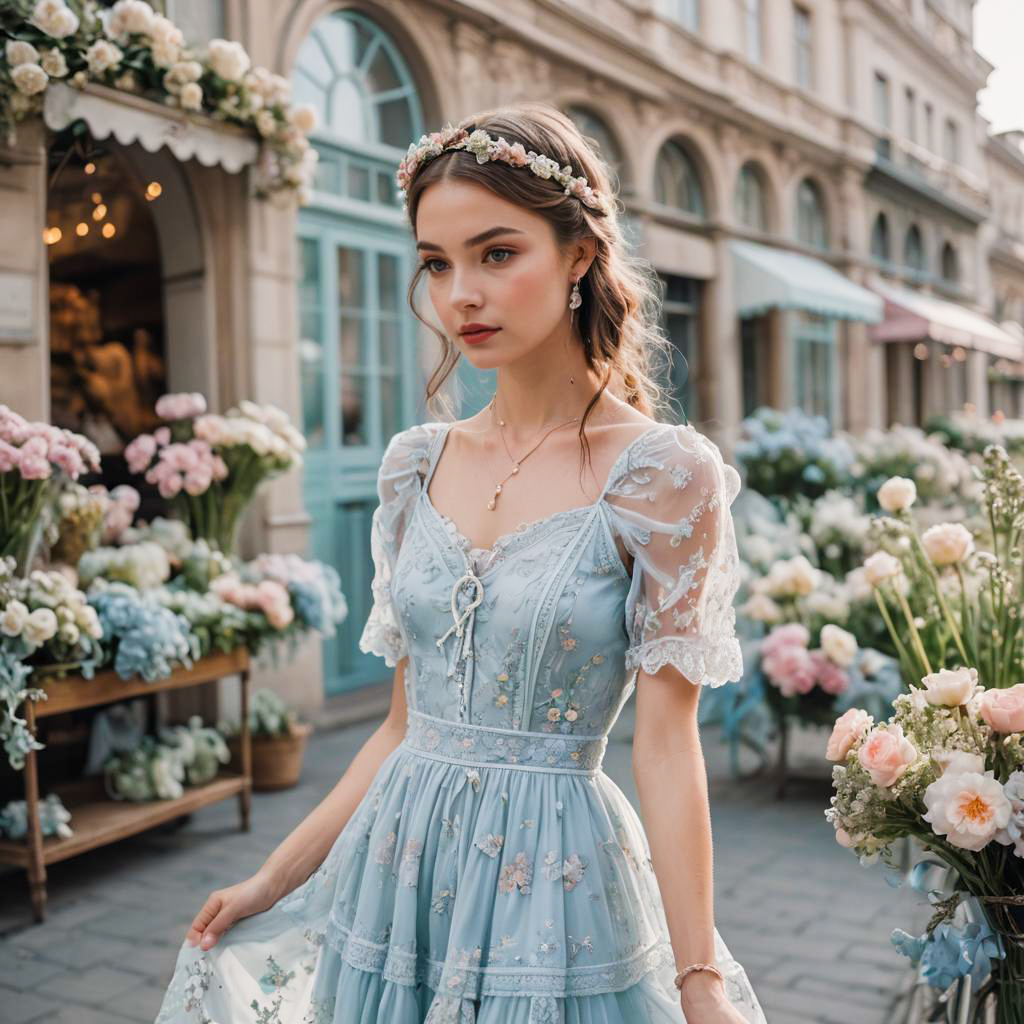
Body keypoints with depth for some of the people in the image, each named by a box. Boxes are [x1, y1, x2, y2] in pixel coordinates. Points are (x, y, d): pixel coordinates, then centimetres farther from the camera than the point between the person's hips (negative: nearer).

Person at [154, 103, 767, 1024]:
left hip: (555, 876, -4)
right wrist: (273, 880, 10)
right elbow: (407, 723, 7)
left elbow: (665, 740, -11)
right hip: (393, 869, 5)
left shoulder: (663, 473, -12)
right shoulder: (417, 464, 2)